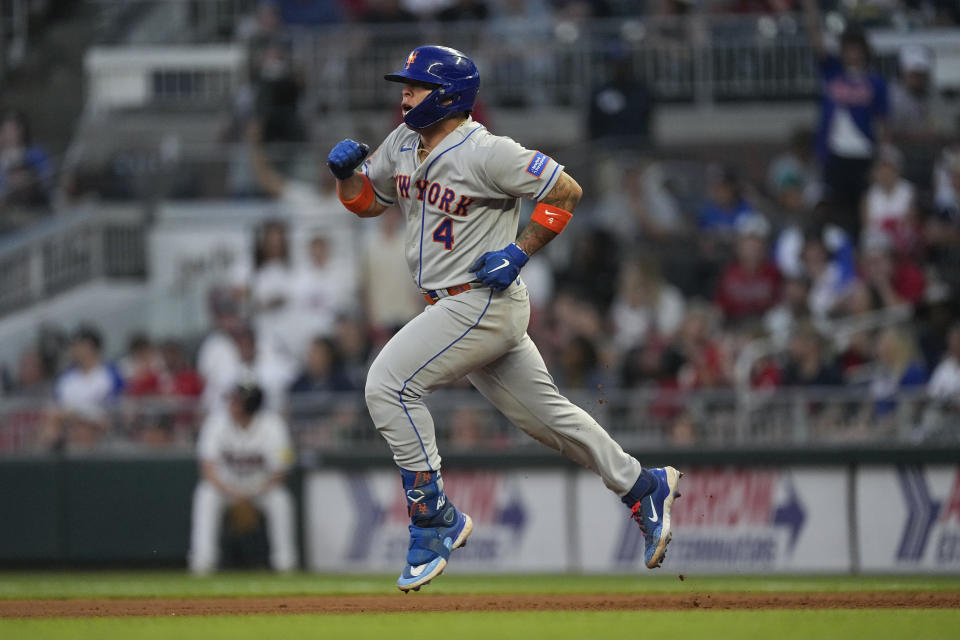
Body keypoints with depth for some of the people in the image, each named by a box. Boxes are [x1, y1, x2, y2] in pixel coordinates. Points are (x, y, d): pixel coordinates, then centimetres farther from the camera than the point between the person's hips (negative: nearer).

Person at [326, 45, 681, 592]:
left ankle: (436, 520, -11)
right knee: (544, 413, 15)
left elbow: (566, 191, -15)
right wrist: (346, 171, -1)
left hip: (485, 300, -9)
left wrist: (520, 253, -17)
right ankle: (643, 487, 27)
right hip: (451, 306, 9)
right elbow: (365, 200, 20)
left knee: (389, 383, -17)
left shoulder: (485, 152, -17)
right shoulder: (403, 144, 8)